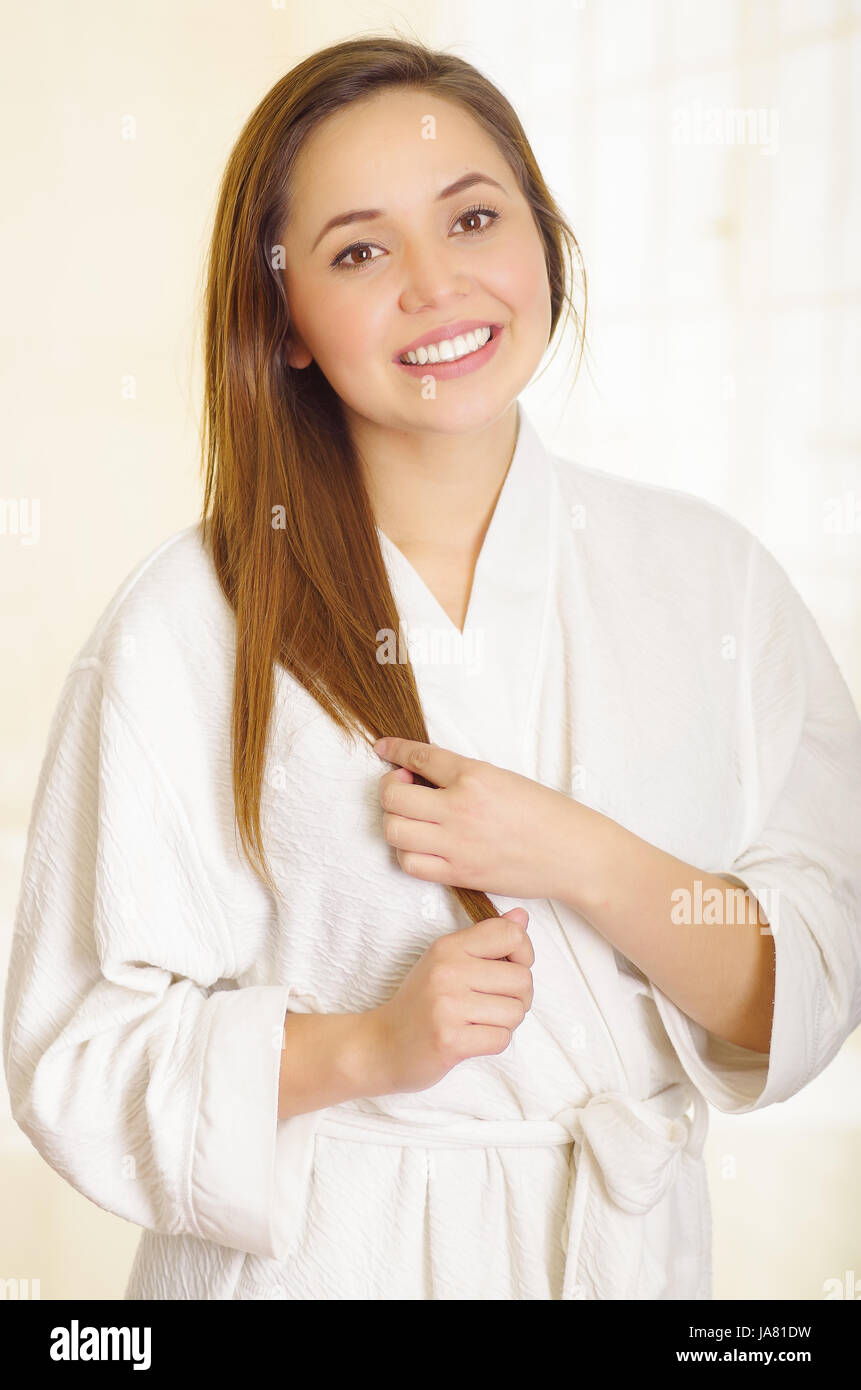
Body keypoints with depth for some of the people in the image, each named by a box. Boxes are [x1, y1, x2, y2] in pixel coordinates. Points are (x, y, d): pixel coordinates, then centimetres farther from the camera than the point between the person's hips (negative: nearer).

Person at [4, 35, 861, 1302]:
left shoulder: (708, 576, -6)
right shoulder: (187, 628, -13)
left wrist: (584, 862, -21)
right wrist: (367, 1046, -23)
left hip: (622, 1239, 3)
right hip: (312, 1252, -2)